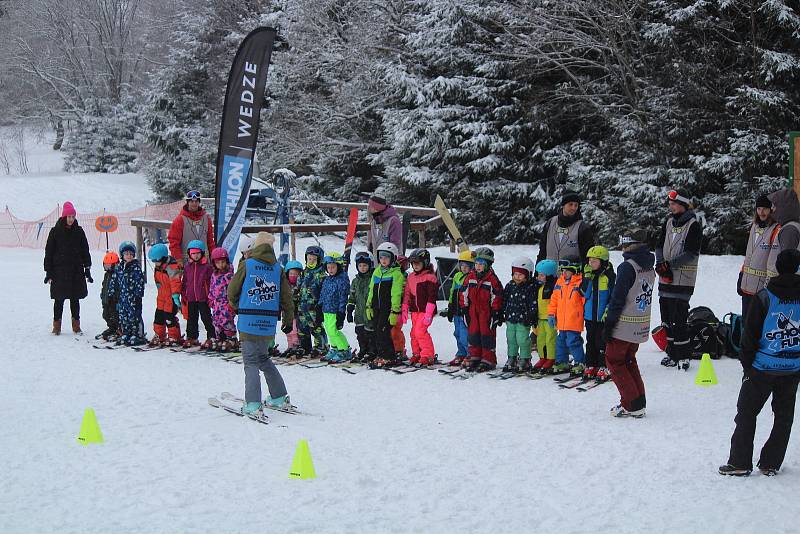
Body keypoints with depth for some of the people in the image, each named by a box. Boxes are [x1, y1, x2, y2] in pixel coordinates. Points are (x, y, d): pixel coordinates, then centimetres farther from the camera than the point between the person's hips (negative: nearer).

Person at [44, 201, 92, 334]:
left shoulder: (78, 231, 5)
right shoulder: (55, 231, -1)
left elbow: (85, 251, 10)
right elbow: (49, 252, 1)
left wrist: (87, 269, 6)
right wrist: (48, 272, -3)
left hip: (76, 271, 2)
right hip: (59, 271, -2)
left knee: (75, 299, 7)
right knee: (59, 299, 1)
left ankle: (76, 324, 15)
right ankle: (57, 325, 8)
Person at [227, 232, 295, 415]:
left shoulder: (247, 265, -4)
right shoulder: (278, 268, 5)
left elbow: (232, 291, 2)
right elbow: (286, 296, 9)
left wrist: (236, 307, 22)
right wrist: (289, 320, 20)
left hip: (249, 323, -4)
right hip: (269, 324, 4)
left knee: (251, 362, -1)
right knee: (263, 358, 21)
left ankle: (253, 404, -11)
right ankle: (280, 398, 22)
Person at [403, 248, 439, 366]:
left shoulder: (430, 277, -9)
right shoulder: (411, 277, 14)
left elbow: (432, 297, -13)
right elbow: (407, 294, 19)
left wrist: (428, 314, -18)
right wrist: (404, 310, 15)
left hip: (425, 310, -7)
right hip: (414, 310, 7)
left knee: (420, 331, -16)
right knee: (414, 332, 8)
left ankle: (428, 356, -10)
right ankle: (417, 354, 22)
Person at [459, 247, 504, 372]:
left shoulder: (492, 279, -10)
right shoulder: (470, 277, 6)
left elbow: (497, 297, -8)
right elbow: (464, 294, 12)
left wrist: (496, 313, -8)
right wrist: (464, 309, 9)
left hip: (487, 311, -5)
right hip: (473, 311, 5)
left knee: (487, 334, -1)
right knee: (473, 334, 8)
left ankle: (488, 360, 5)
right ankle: (475, 357, 18)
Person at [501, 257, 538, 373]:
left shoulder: (531, 287, -7)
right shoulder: (510, 286, 8)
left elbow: (533, 303, -8)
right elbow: (504, 301, 15)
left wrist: (532, 317, -12)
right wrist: (502, 314, 13)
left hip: (523, 320, -5)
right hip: (510, 319, 5)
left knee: (523, 340, -4)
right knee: (511, 340, 12)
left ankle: (524, 360, 8)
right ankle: (511, 359, 23)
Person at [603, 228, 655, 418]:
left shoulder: (627, 267, -17)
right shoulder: (650, 268, 8)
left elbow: (618, 298, -18)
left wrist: (609, 324, -12)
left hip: (624, 325, -8)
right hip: (641, 326, 8)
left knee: (614, 360, 5)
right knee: (629, 360, 20)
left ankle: (632, 404, -1)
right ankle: (639, 402, 19)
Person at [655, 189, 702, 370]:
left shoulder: (693, 225, -8)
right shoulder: (669, 222, 12)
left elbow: (691, 253, -14)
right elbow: (660, 245, 11)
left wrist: (669, 264, -19)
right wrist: (661, 264, -8)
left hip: (683, 279, -7)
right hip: (666, 278, 7)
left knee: (679, 319, -10)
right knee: (667, 318, 11)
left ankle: (683, 356, -4)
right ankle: (672, 353, 20)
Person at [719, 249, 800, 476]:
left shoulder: (764, 298, -12)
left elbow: (750, 335, -8)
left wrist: (746, 364, 2)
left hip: (763, 367, -3)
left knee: (747, 412, 8)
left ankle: (740, 462, 7)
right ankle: (770, 464, 16)